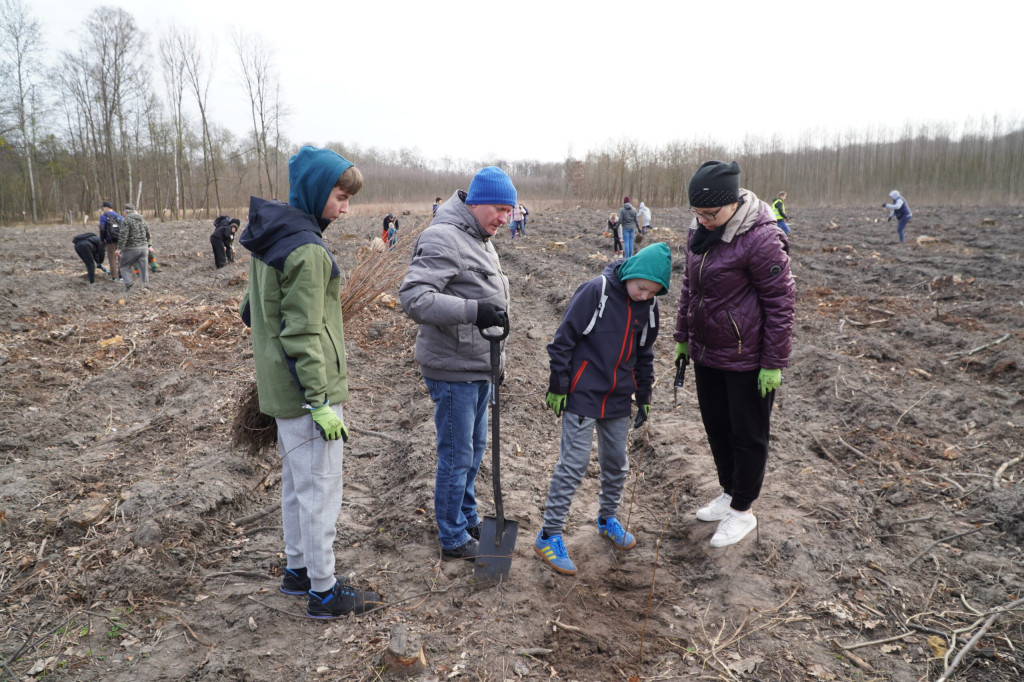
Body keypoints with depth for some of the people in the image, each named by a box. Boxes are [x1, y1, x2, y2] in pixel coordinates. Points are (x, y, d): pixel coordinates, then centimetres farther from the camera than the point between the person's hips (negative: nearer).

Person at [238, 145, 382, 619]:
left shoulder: (267, 239, 9)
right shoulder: (307, 251, -21)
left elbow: (252, 312, 16)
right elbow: (302, 336, -23)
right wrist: (321, 402, -20)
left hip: (278, 386, 10)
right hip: (307, 390, -10)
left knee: (296, 483, 21)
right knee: (320, 490, 2)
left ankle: (297, 568, 36)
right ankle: (323, 592, 16)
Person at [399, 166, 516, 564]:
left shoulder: (478, 238, 13)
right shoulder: (443, 238, -19)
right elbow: (413, 297, -30)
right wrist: (474, 311, -37)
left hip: (478, 366, 10)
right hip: (454, 370, -10)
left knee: (474, 448, 21)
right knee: (456, 456, 2)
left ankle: (468, 519, 38)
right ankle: (454, 540, 19)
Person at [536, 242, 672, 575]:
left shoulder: (648, 306, 2)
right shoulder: (596, 291, -17)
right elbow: (564, 339, -12)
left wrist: (644, 397, 17)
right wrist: (558, 386, -10)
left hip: (618, 400, 6)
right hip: (583, 396, -6)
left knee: (617, 462, 15)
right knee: (573, 464, -4)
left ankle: (607, 519, 37)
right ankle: (549, 534, 7)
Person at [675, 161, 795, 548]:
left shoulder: (761, 239, -22)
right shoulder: (699, 231, 2)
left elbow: (781, 302, -18)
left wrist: (774, 364, -17)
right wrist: (682, 338, 16)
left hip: (746, 360, -8)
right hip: (707, 353, 8)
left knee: (748, 436, 8)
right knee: (716, 427, 19)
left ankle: (743, 511, 25)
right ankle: (728, 493, 39)